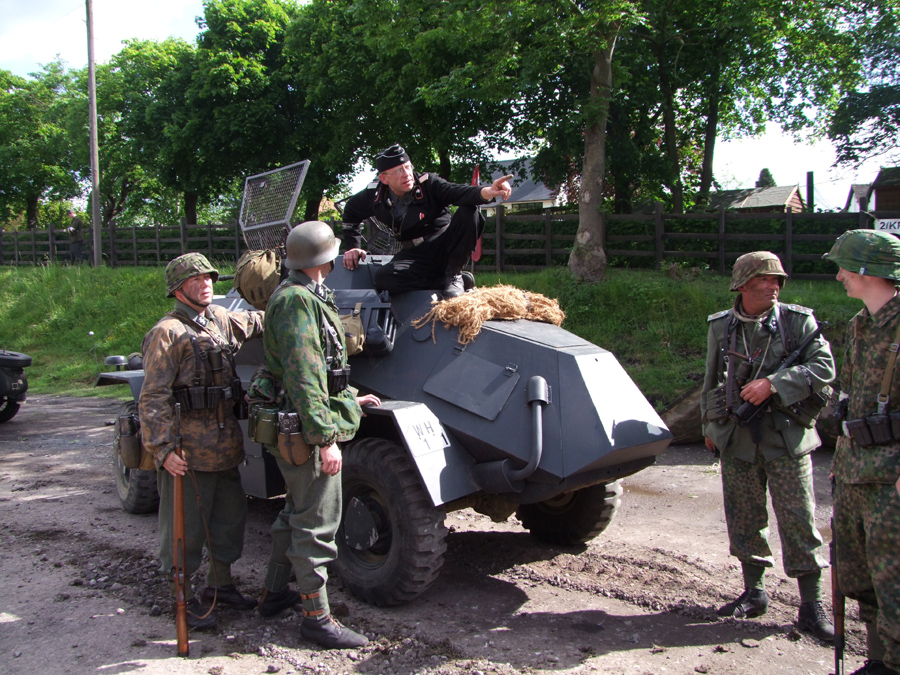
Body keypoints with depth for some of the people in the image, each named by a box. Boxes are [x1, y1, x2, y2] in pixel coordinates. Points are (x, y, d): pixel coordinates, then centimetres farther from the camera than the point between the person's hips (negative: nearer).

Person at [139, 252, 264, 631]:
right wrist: (163, 448, -21)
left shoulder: (222, 320, 11)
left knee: (231, 515, 17)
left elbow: (257, 322, 31)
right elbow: (153, 398, -15)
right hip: (187, 451, -8)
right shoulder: (168, 333, -11)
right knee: (185, 526, 3)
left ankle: (220, 584, 34)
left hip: (225, 444, 8)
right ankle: (183, 599, 17)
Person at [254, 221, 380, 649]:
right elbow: (302, 376, -25)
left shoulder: (299, 297, 15)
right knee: (315, 522, -3)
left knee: (298, 512, 22)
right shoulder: (298, 301, -18)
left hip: (293, 429, 11)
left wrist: (348, 398, 28)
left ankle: (274, 593, 35)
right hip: (306, 431, -11)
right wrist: (326, 439, -26)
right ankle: (316, 618, 7)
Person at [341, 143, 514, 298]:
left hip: (446, 247, -2)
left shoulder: (427, 183, -14)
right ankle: (443, 283, -18)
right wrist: (352, 247, 9)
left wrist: (485, 192, -55)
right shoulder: (376, 196, -4)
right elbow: (351, 212, 17)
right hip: (416, 254, 2)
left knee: (468, 212, -30)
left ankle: (453, 275, -18)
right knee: (383, 277, -30)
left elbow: (457, 192, -34)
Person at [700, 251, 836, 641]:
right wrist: (710, 426, 19)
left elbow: (824, 366, -11)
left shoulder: (798, 321, -2)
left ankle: (812, 607, 9)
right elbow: (712, 381, 16)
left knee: (798, 520, -2)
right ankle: (754, 593, 26)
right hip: (737, 438, 3)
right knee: (743, 519, 9)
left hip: (786, 437, -3)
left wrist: (773, 383, -20)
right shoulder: (720, 327, 6)